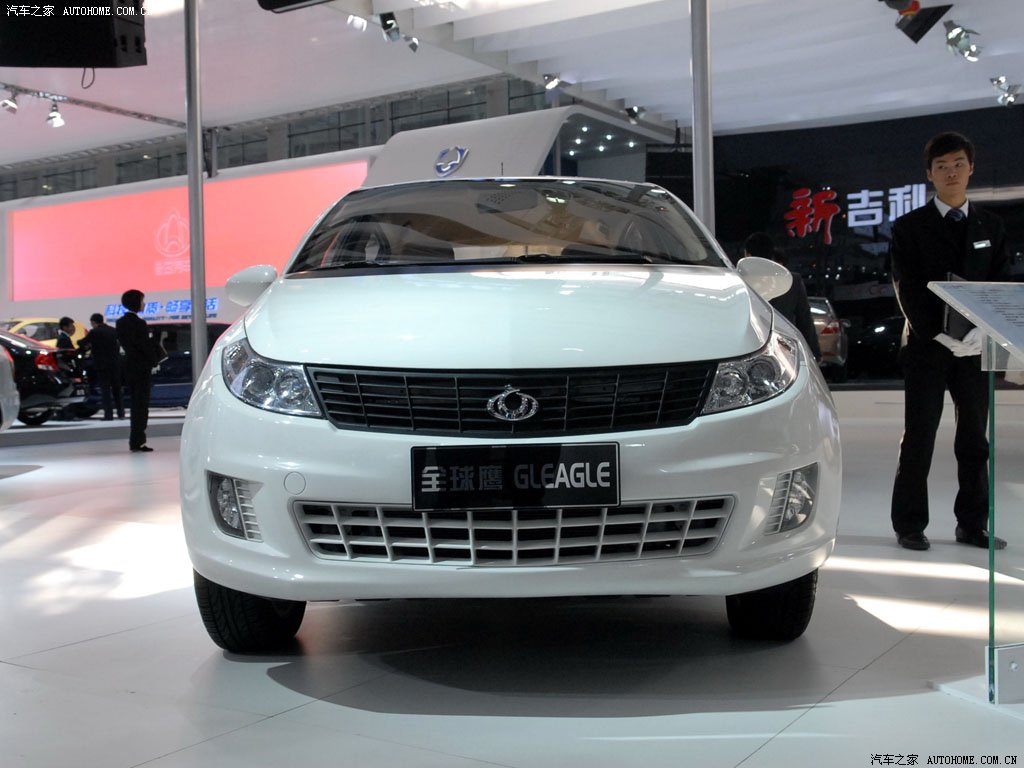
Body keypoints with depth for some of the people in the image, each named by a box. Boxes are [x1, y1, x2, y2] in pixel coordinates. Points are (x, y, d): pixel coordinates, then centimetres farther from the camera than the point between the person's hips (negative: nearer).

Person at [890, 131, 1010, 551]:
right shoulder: (910, 227, 1)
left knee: (974, 439, 7)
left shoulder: (991, 227, 11)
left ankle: (972, 524, 17)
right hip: (926, 347, -3)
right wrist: (941, 334, -17)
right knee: (918, 439, 0)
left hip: (976, 348, 3)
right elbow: (908, 291, -6)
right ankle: (909, 526, 8)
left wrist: (980, 333, -12)